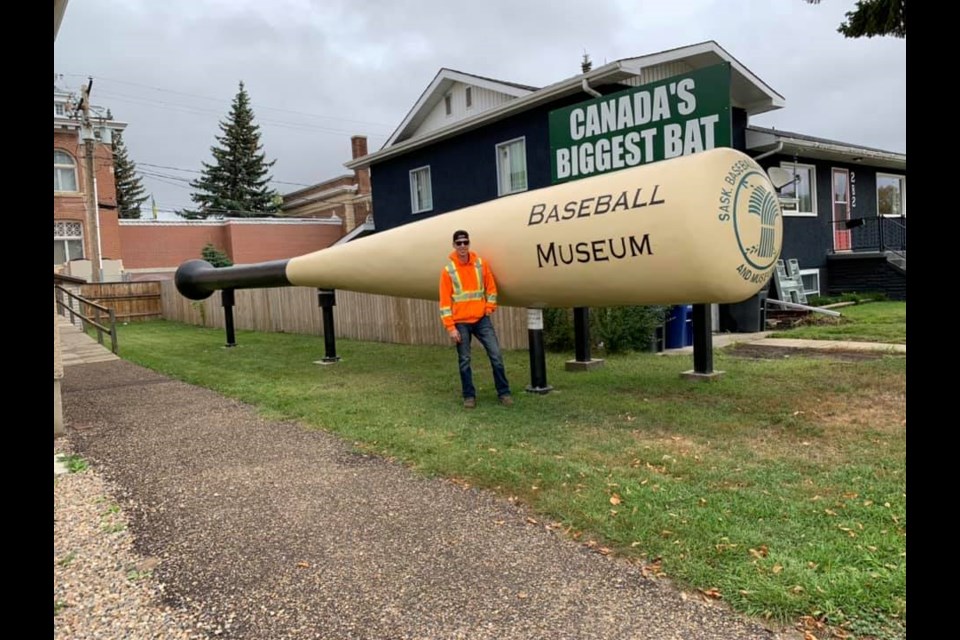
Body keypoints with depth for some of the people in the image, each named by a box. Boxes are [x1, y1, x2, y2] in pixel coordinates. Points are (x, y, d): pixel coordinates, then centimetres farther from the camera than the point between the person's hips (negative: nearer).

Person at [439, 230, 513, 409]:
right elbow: (445, 302, -6)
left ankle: (504, 392, 9)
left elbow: (491, 288, 12)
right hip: (461, 323, -2)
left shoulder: (481, 264, 2)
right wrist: (450, 327, -10)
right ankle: (469, 396, 17)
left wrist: (489, 308, 2)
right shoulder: (448, 270, -5)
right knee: (464, 361, 4)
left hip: (481, 319, 2)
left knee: (496, 355, -2)